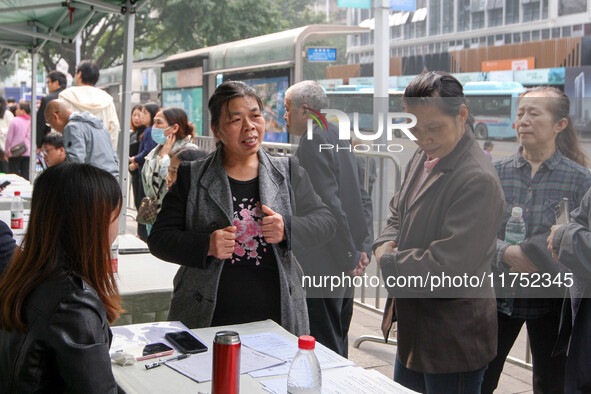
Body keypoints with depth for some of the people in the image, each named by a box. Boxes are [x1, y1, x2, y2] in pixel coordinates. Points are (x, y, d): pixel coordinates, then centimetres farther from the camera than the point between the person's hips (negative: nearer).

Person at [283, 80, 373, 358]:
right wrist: (363, 248, 11)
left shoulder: (312, 143, -15)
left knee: (323, 347, -3)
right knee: (338, 344, 19)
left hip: (322, 268, -10)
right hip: (344, 265, 10)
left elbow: (328, 206, -21)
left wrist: (349, 257, -15)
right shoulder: (337, 136, 15)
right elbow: (363, 199, 16)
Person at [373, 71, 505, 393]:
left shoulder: (477, 180, -25)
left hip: (454, 339, -9)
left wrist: (387, 262, -15)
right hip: (415, 325, 9)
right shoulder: (423, 158, 4)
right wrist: (386, 244, -3)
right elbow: (398, 212, 19)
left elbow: (447, 266, -28)